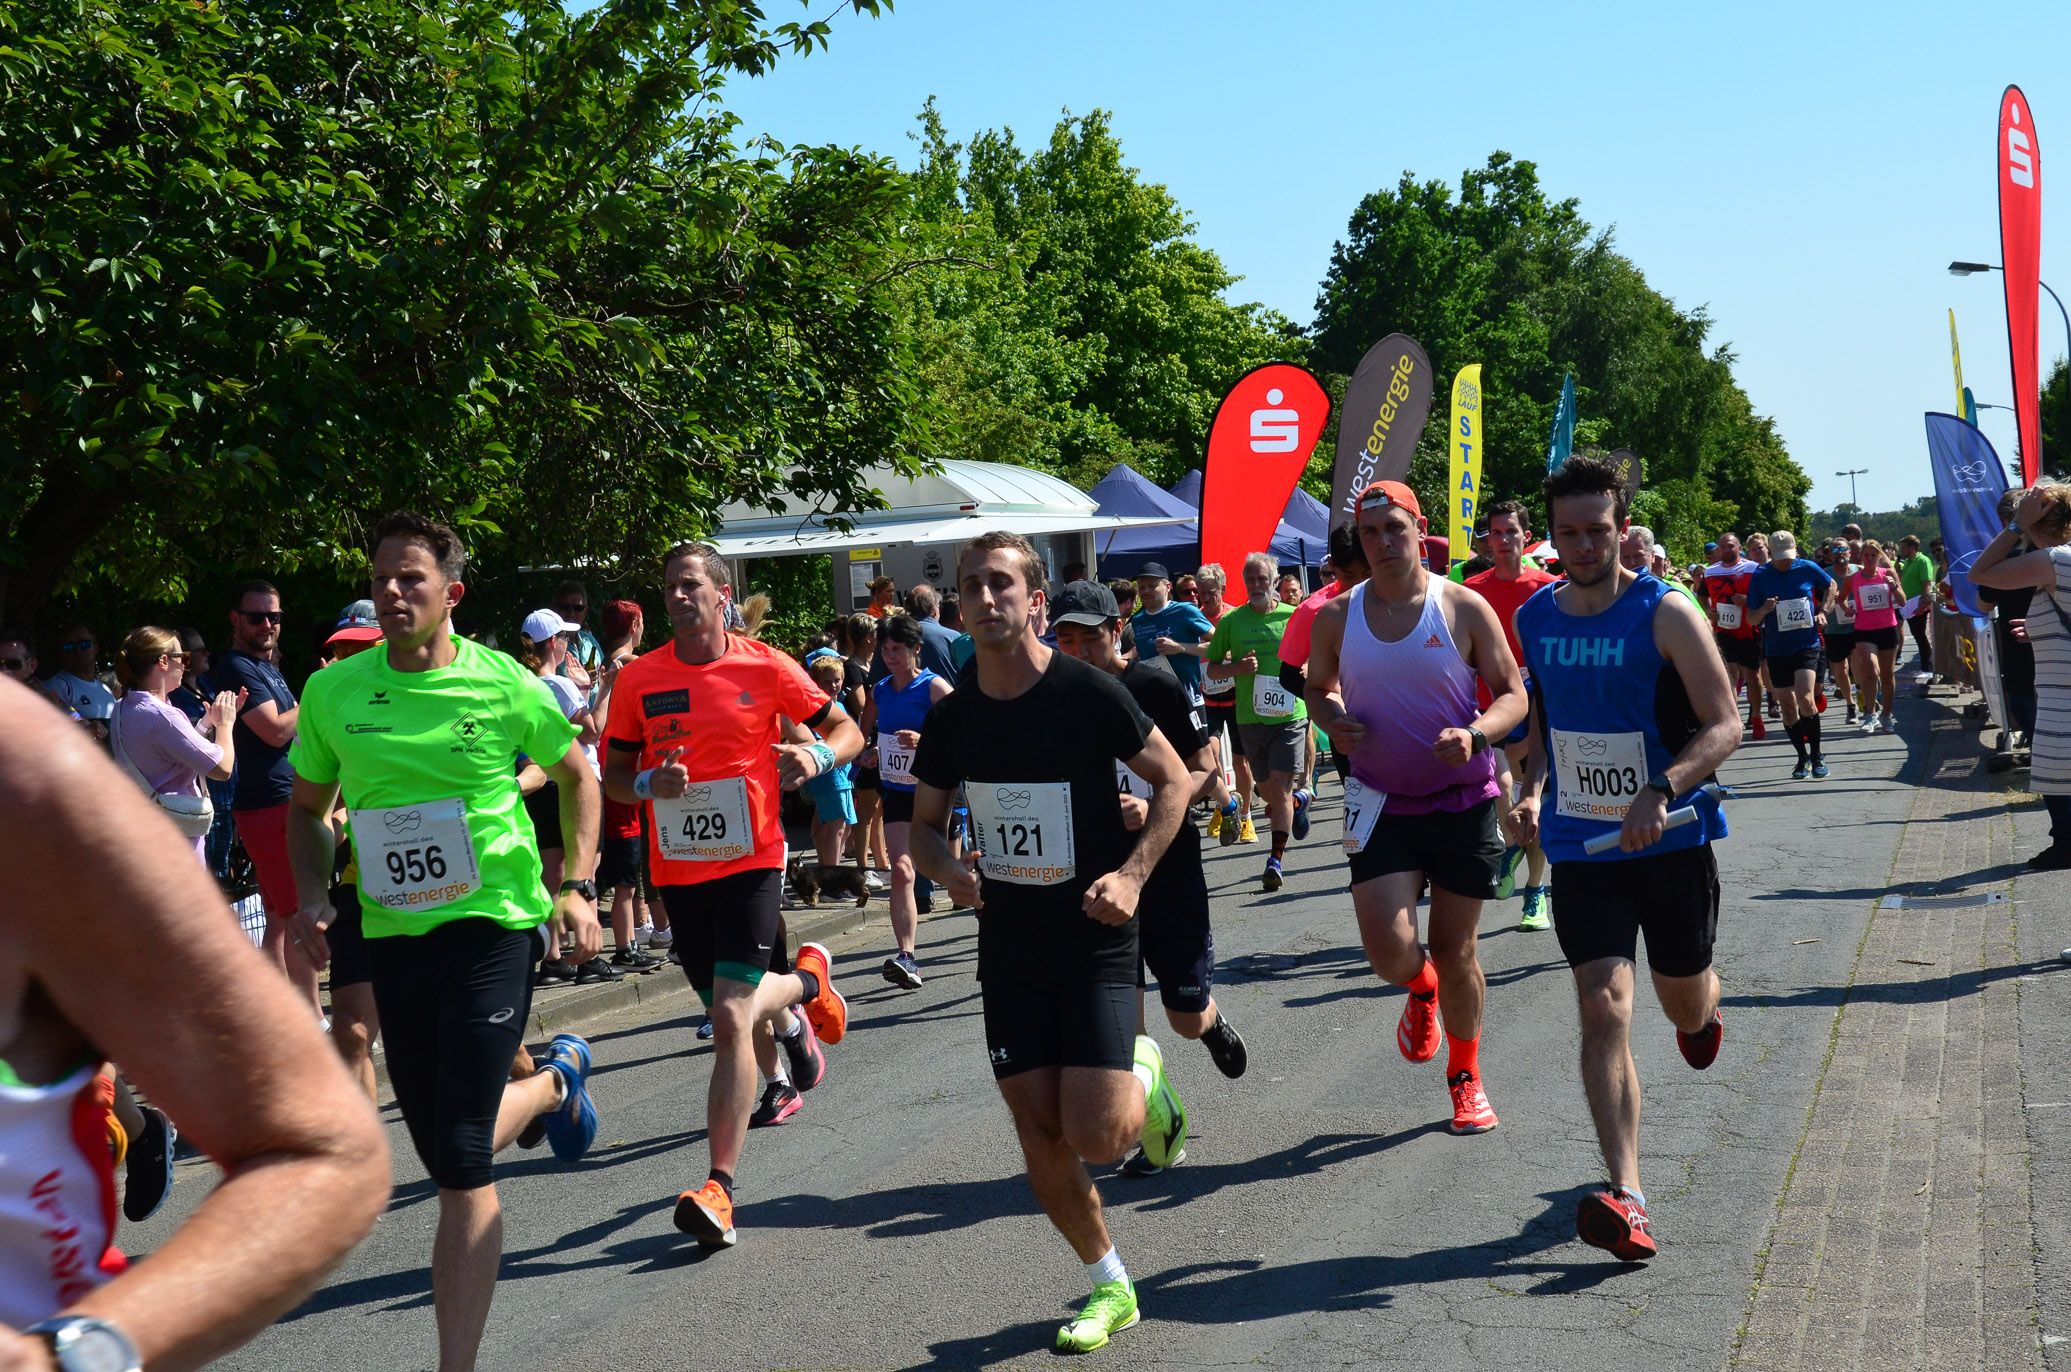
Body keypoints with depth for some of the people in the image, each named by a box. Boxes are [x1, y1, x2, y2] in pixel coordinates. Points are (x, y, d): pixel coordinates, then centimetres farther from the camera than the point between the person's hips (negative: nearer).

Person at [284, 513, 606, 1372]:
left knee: (461, 1158, -12)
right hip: (392, 932, 4)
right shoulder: (334, 691, 1)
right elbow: (308, 808, 16)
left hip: (494, 921, -4)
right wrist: (313, 896, -1)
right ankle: (555, 1079, 47)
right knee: (441, 1159, 15)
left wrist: (578, 888, 2)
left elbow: (574, 772, 11)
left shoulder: (503, 684, -6)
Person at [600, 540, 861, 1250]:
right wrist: (648, 783, -13)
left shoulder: (767, 667, -4)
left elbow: (847, 730, 5)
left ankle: (719, 1190, -7)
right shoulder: (639, 677, 2)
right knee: (729, 1005, 16)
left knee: (730, 1018, -14)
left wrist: (818, 755, -17)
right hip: (677, 869, 4)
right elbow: (611, 774, 9)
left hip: (751, 863, -4)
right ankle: (804, 987, 52)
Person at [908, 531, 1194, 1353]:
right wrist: (948, 869, -11)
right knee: (1039, 1134, 4)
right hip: (1009, 945, 4)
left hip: (1094, 940, -4)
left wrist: (1131, 874, -16)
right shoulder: (953, 717, 0)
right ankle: (1109, 1287, 24)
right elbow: (925, 825, 12)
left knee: (1095, 1136, -12)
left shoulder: (1087, 692, -12)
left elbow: (1172, 779, -3)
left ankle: (1143, 1078, 23)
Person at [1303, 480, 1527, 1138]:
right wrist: (1333, 721, -7)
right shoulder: (1337, 617, 1)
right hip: (1381, 803, 1)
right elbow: (1319, 687, 16)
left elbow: (1512, 694, -2)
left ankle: (1465, 1077, 29)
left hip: (1463, 800, -1)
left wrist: (1474, 734, -22)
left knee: (1455, 953, 5)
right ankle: (1421, 990, 25)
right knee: (1389, 950, -14)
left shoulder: (1464, 607, -6)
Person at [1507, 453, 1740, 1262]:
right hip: (1580, 846, 2)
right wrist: (1533, 791, -1)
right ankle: (1626, 1200, -16)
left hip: (1673, 840, -2)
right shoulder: (1535, 619, 2)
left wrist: (1661, 791, -31)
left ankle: (1702, 1016, 57)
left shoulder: (1666, 615, -12)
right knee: (1603, 1008, -12)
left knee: (1684, 1001, 16)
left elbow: (1725, 724, -15)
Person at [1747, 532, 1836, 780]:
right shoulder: (1760, 577, -3)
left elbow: (1830, 586, 19)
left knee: (1805, 699, -17)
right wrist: (1763, 610, -21)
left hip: (1807, 645, -2)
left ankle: (1816, 755, -2)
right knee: (1788, 706, 7)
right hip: (1776, 650, 2)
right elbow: (1751, 618, 1)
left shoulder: (1808, 569, -2)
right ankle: (1803, 758, 22)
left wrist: (1822, 612, 4)